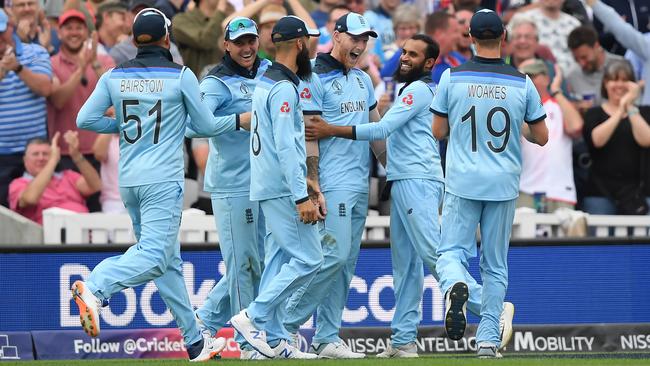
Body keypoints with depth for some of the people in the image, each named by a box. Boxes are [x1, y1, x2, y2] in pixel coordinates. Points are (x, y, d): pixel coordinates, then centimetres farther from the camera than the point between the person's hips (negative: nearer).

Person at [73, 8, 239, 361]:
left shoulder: (114, 76, 7)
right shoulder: (181, 76, -3)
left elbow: (85, 119, 3)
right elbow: (204, 125, 5)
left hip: (128, 182, 6)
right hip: (163, 180, -6)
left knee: (168, 258, 13)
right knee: (155, 256, -15)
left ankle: (194, 341, 16)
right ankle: (95, 288, -40)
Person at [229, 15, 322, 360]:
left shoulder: (265, 82, 14)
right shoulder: (284, 88, -16)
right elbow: (285, 146, -21)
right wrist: (302, 197, -23)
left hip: (269, 188, 10)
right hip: (283, 188, -10)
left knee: (279, 260, 9)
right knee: (307, 259, -9)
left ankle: (274, 340, 7)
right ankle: (253, 317, -10)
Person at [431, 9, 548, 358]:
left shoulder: (452, 77, -5)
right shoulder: (522, 83, -3)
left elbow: (438, 131, 2)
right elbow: (541, 137, 5)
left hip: (462, 184, -1)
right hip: (503, 185, 1)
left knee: (451, 252, 3)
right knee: (495, 265, 11)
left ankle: (456, 286, -31)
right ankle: (488, 339, 8)